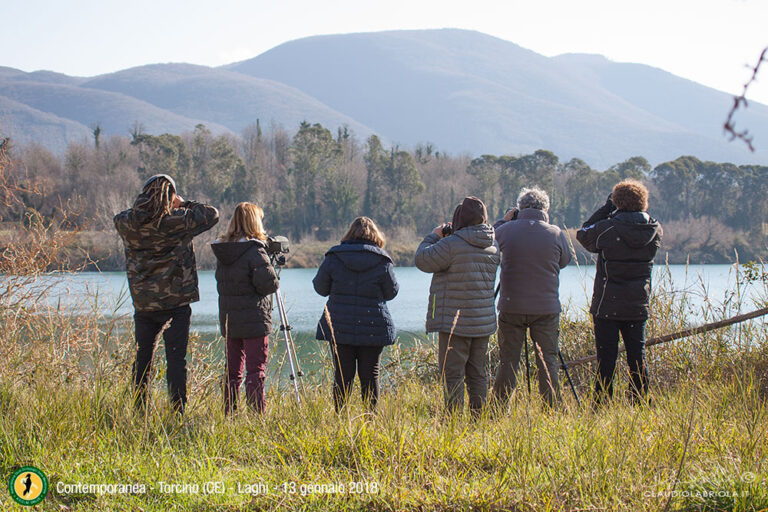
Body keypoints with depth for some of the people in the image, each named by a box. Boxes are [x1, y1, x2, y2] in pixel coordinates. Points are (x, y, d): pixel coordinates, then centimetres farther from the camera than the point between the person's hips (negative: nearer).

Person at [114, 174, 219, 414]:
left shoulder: (127, 223, -2)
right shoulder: (179, 222, -12)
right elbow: (212, 214, 0)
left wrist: (145, 206, 15)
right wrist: (184, 204, 8)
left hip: (142, 303, 4)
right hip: (175, 303, -3)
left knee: (142, 356, 13)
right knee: (176, 358, 0)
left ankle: (139, 409, 16)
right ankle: (178, 411, -2)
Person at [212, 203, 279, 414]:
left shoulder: (222, 250, 5)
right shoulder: (254, 250, -15)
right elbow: (268, 283, -20)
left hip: (228, 320, 6)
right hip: (254, 321, -6)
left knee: (232, 371, 13)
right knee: (256, 371, -3)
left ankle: (228, 414, 15)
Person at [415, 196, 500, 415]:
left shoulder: (452, 244, -17)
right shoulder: (493, 247, 6)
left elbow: (423, 260, -7)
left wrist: (433, 237, 8)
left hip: (455, 321, -7)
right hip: (483, 321, 7)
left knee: (452, 374, -2)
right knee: (478, 374, 14)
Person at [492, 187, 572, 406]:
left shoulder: (506, 230, -3)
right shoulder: (556, 234, -4)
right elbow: (564, 261, 14)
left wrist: (504, 220, 29)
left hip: (511, 308, 0)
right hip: (546, 308, 0)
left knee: (508, 361, 5)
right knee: (548, 360, 6)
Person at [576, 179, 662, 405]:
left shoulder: (607, 228, -14)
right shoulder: (654, 230, -3)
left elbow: (583, 234, 4)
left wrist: (605, 209, 5)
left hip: (607, 306, -4)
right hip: (638, 307, 4)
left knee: (606, 358, 1)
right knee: (637, 356, 11)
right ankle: (640, 402, 15)